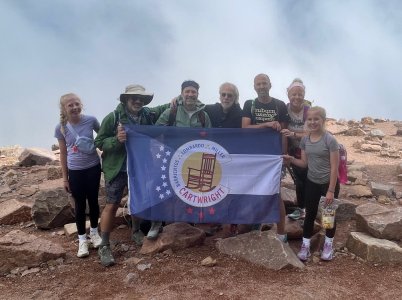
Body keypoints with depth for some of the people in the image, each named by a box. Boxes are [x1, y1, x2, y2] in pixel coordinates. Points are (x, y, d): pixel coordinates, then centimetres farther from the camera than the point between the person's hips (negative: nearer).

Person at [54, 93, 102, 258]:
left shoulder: (91, 120, -11)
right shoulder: (61, 128, -9)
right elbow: (63, 154, 0)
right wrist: (65, 178, 3)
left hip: (93, 168, 0)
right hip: (75, 171, 0)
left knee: (93, 200, 12)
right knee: (80, 204, 8)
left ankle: (94, 232, 33)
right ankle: (82, 240, 22)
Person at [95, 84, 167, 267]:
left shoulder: (148, 115, -4)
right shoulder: (113, 118, -14)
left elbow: (164, 109, 14)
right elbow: (99, 142, -10)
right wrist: (116, 140, -29)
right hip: (117, 169, -4)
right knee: (112, 205, -1)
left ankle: (136, 232, 42)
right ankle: (104, 246, 10)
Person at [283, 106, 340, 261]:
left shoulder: (330, 140, -18)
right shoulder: (305, 140, -2)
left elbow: (334, 167, -17)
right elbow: (304, 163, 4)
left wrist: (331, 190, -18)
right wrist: (291, 159, -14)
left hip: (329, 183, -4)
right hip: (311, 182, 4)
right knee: (310, 213, 11)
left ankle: (328, 244, 30)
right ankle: (305, 245, 22)